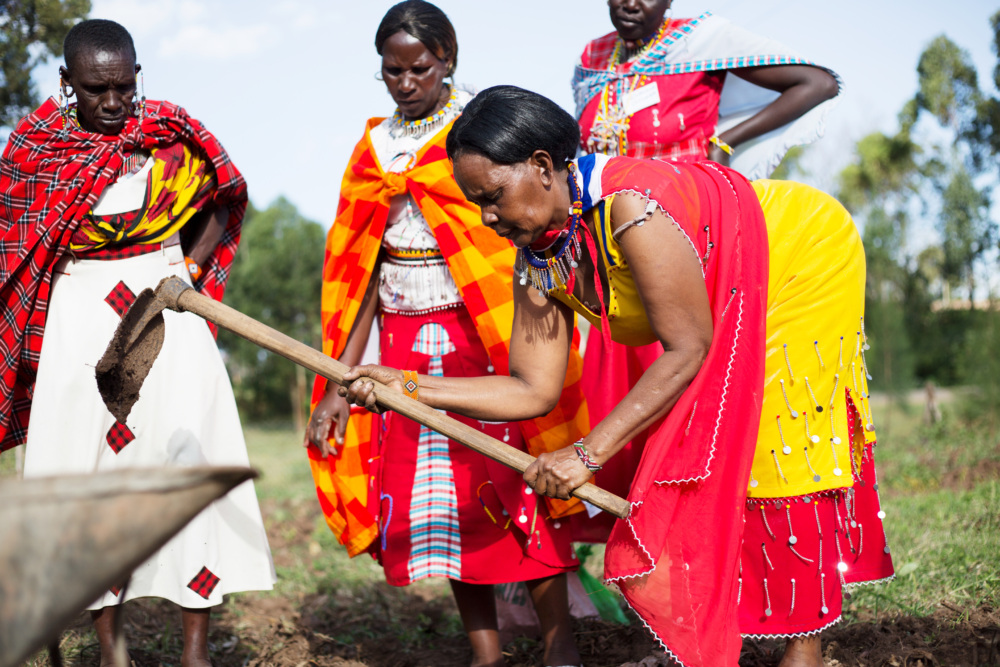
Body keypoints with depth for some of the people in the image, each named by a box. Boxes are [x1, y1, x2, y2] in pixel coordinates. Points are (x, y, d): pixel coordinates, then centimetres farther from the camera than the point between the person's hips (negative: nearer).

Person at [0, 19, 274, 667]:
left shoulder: (173, 134, 1)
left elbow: (221, 206, 13)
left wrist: (187, 271, 3)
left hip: (164, 304, 0)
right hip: (78, 315, 1)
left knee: (185, 444, -9)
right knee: (83, 461, 0)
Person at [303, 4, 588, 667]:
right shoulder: (375, 146, 12)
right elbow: (365, 269, 10)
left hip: (484, 333, -4)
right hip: (405, 341, 5)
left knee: (511, 479, -7)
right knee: (436, 490, 3)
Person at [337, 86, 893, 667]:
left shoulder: (631, 203, -37)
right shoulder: (538, 261, -11)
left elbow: (688, 349, -35)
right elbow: (533, 389, -10)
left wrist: (589, 453, -35)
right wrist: (407, 387, -18)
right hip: (735, 315, 8)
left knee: (780, 459, -9)